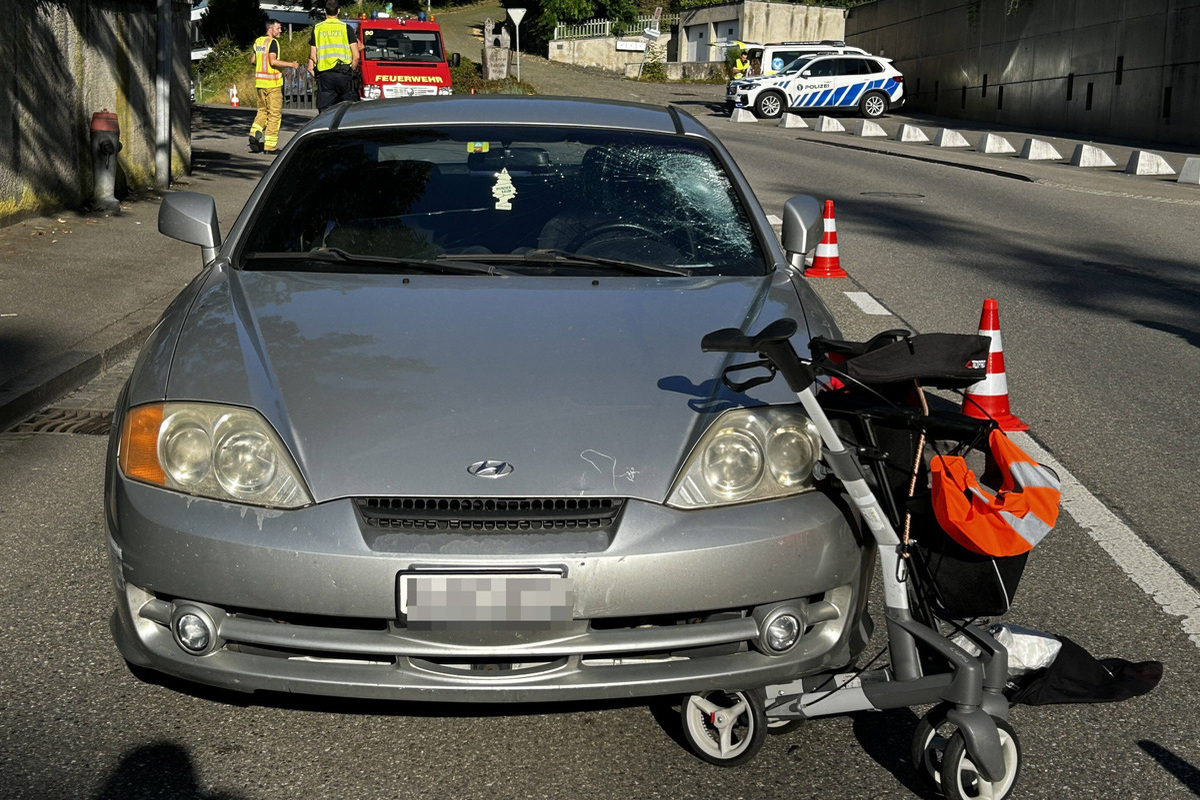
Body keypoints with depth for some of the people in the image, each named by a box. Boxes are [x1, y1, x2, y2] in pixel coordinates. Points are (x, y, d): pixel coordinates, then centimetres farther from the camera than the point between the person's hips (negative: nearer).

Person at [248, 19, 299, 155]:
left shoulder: (258, 41, 12)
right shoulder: (272, 42, -12)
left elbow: (254, 61, 19)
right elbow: (273, 61, -21)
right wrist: (291, 64, -15)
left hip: (259, 82, 8)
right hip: (272, 83, -8)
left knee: (262, 110, 20)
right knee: (275, 114, -1)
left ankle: (255, 134, 1)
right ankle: (270, 146, -2)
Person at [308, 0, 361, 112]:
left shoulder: (317, 28, 9)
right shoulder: (346, 28, 3)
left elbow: (312, 56, 6)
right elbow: (356, 56, 0)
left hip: (324, 75, 2)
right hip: (343, 74, -1)